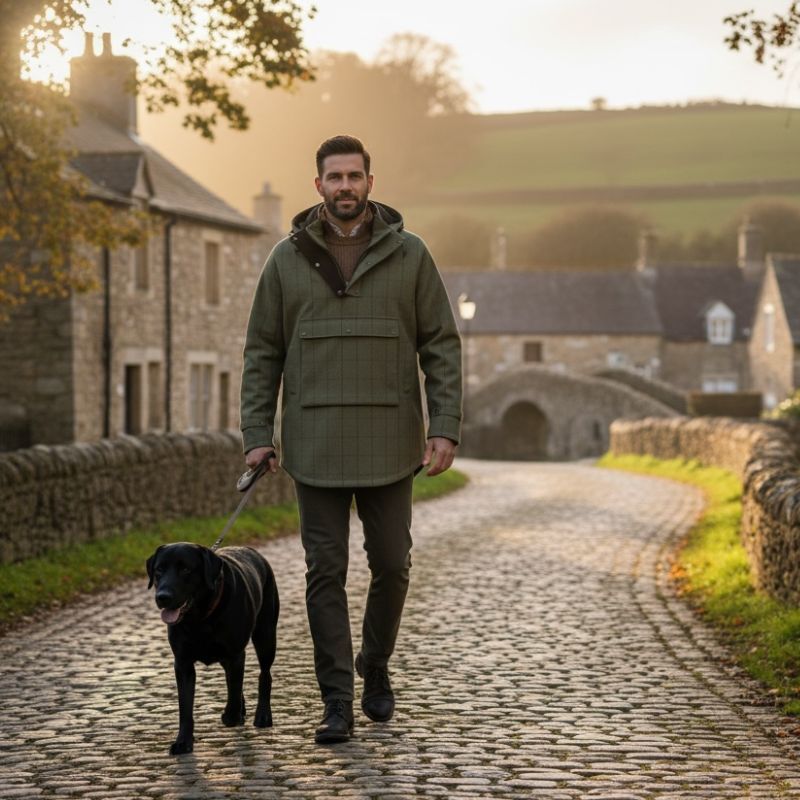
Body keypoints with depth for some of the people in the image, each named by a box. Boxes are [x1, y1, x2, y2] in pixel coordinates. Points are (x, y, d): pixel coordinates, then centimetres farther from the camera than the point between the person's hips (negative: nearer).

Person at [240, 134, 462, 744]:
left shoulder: (408, 254, 2)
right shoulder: (289, 259, 4)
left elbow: (442, 346, 2)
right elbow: (262, 353, 7)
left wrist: (445, 427, -6)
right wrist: (257, 434, -1)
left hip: (389, 443, 0)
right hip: (316, 447, 0)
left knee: (391, 564, 7)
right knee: (326, 571, 1)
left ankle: (376, 668, 31)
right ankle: (338, 703, 6)